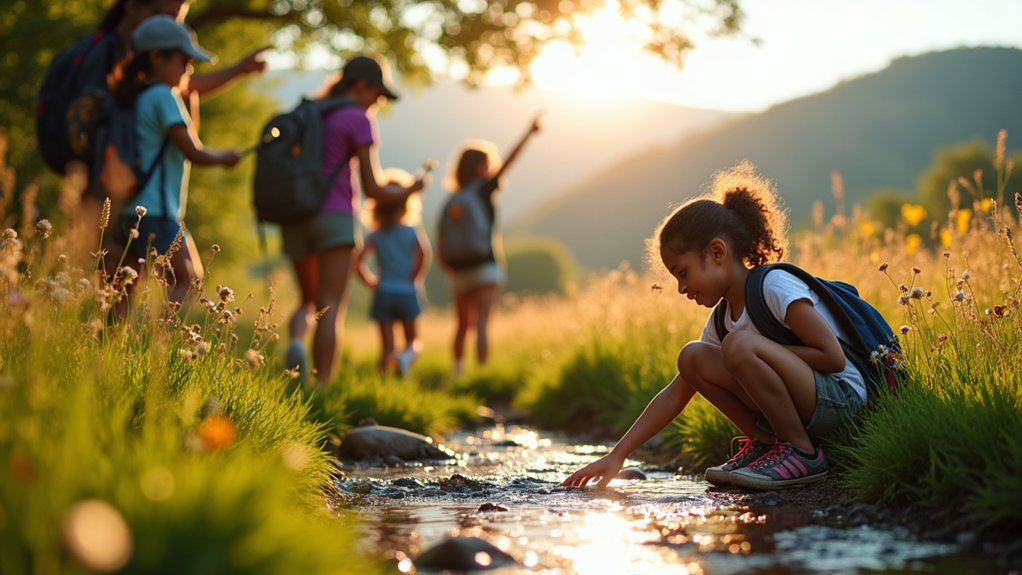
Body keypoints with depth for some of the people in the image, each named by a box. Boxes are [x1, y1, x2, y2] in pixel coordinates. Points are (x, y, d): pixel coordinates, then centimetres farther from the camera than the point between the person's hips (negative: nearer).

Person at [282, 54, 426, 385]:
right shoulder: (358, 121, -2)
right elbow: (372, 189, -3)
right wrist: (409, 192, 13)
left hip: (294, 220, 6)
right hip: (334, 218, -6)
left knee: (310, 302, 17)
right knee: (331, 308, -6)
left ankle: (295, 342, -15)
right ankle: (322, 390, -15)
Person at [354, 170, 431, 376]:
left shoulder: (375, 236, 4)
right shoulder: (413, 231, -1)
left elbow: (358, 261, -6)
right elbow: (424, 254, -18)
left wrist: (371, 282, 6)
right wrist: (415, 280, -7)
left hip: (383, 293, 2)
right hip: (407, 293, -1)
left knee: (387, 346, 7)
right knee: (413, 341, 9)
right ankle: (406, 356, -23)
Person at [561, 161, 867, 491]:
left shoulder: (775, 286, -16)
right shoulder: (722, 320, 8)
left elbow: (833, 357, -21)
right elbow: (675, 394, 10)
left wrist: (756, 349, -16)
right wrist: (617, 455, 5)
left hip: (842, 398, -8)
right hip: (796, 411, 8)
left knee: (740, 344, -28)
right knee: (692, 358, -1)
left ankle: (802, 452, -15)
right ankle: (765, 443, 3)